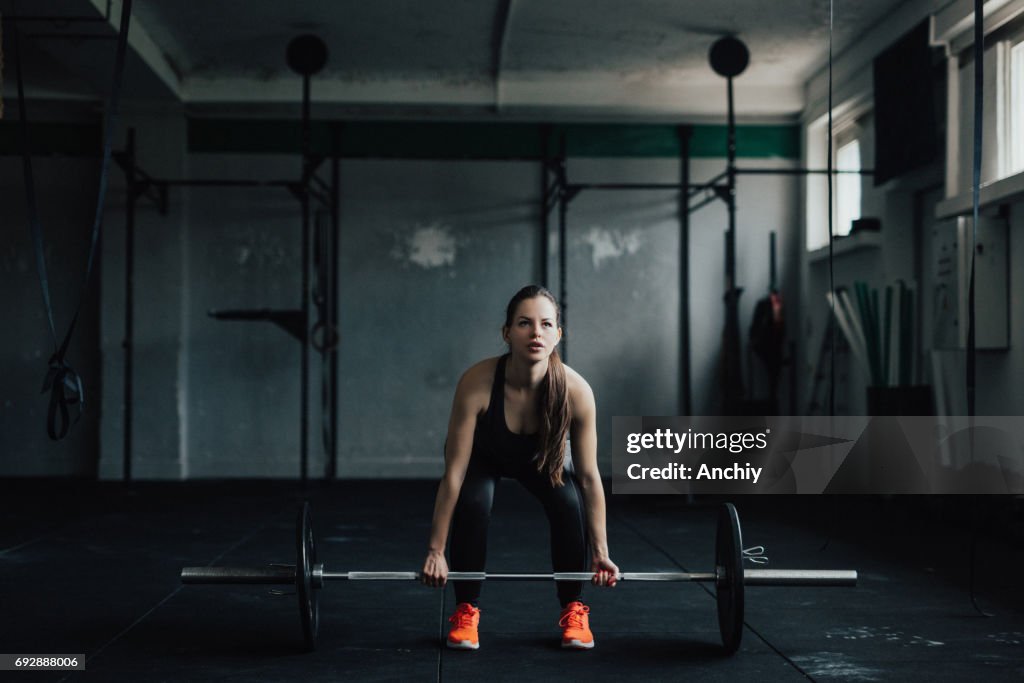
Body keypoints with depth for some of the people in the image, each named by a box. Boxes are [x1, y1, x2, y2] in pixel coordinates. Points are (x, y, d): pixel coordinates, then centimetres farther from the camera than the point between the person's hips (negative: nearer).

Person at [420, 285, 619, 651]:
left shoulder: (576, 390, -35)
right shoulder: (477, 383, -39)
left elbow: (589, 476, -23)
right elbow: (454, 472, -32)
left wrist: (600, 551, -18)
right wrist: (436, 551, -28)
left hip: (543, 456, 1)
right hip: (485, 455, -1)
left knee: (569, 505, -25)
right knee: (472, 504, -29)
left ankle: (574, 610, -2)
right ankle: (466, 611, -7)